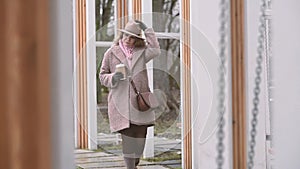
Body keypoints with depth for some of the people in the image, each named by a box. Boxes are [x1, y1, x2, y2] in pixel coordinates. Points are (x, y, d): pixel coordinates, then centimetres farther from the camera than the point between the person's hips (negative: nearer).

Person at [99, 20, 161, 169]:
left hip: (140, 101, 2)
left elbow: (156, 51, -9)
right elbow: (102, 76, 11)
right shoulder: (111, 53, 8)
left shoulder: (141, 52, 11)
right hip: (121, 102, -2)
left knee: (140, 137, 5)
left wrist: (147, 30, -3)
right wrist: (113, 78, -11)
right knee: (128, 138, -8)